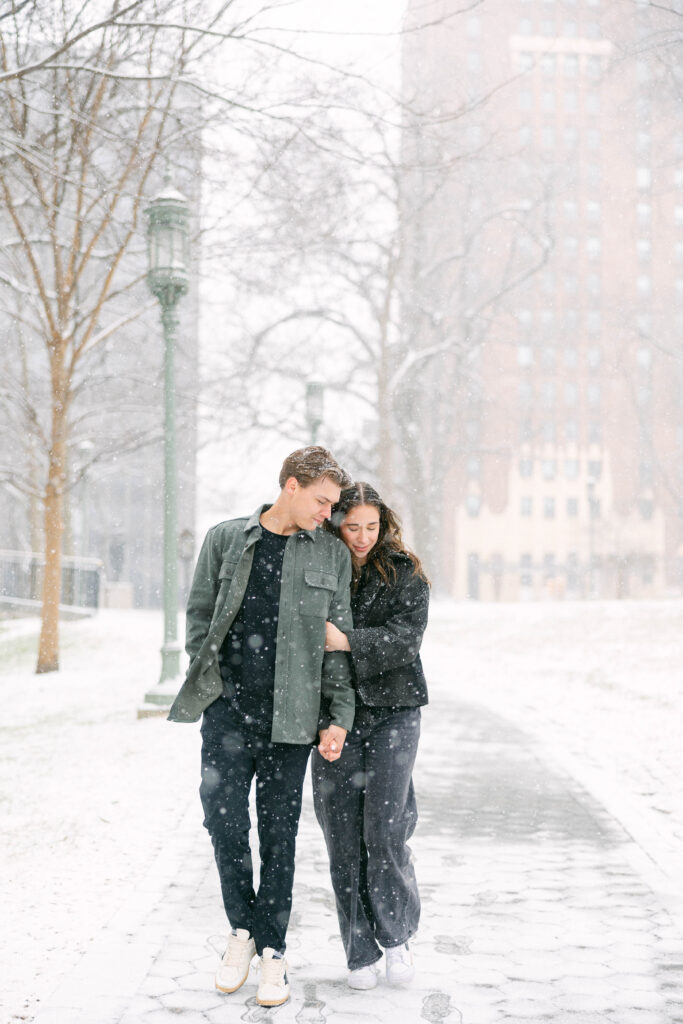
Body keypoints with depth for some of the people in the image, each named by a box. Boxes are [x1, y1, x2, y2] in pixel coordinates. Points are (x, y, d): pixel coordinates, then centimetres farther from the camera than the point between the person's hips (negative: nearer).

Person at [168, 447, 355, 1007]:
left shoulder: (332, 553, 5)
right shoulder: (226, 539, 5)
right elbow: (199, 613, 11)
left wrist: (339, 718, 0)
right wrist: (209, 678, 2)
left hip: (289, 715, 0)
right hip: (226, 709, 1)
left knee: (279, 833, 5)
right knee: (225, 820, 1)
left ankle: (272, 950, 17)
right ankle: (242, 930, 23)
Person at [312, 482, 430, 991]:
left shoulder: (406, 574, 3)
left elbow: (406, 638, -11)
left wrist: (348, 642, -25)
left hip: (392, 712, -1)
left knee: (384, 830, -9)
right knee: (344, 836, 3)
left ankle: (397, 934, 14)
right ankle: (362, 952, 16)